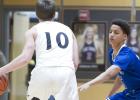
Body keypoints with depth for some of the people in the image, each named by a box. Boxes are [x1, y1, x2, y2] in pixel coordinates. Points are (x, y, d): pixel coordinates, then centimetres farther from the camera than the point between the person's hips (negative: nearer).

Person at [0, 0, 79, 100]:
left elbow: (25, 58, -1)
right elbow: (76, 61, 16)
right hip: (66, 72, 1)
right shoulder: (68, 30, 24)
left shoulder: (34, 30, 15)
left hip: (43, 73, -1)